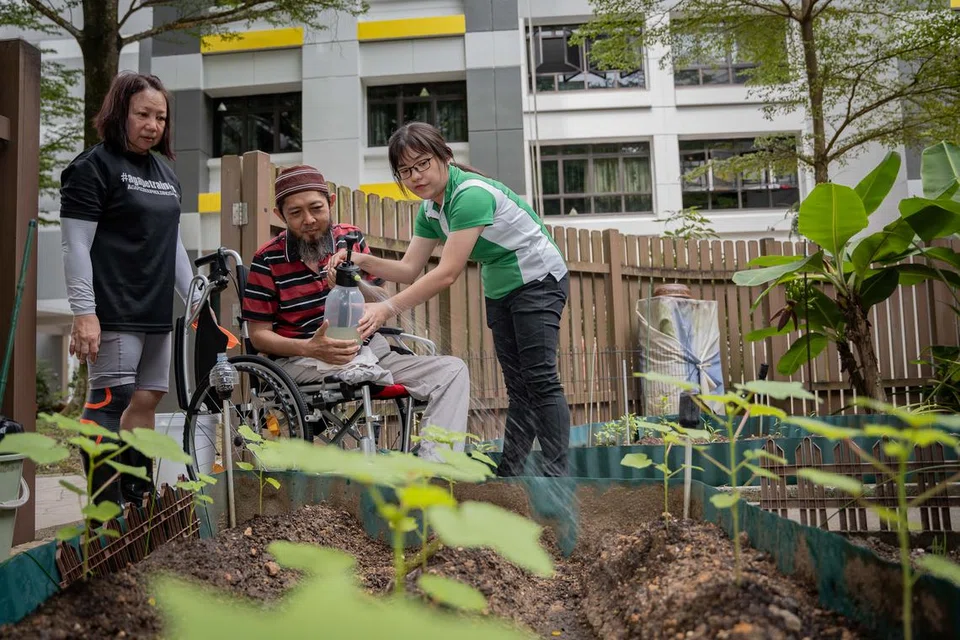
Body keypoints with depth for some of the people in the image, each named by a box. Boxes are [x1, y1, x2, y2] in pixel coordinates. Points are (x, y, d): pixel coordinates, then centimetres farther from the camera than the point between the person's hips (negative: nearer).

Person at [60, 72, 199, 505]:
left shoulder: (165, 173, 19)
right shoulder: (94, 166, -4)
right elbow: (76, 246, -10)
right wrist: (84, 313, -18)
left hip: (156, 312, 8)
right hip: (113, 314, -7)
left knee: (147, 399, 8)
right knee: (110, 401, -9)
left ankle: (139, 499, 18)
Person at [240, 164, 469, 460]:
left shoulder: (352, 238, 7)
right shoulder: (267, 260, -4)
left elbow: (382, 304, 10)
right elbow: (259, 335, -3)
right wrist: (309, 348, -21)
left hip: (366, 348, 5)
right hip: (301, 359, -5)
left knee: (453, 370, -13)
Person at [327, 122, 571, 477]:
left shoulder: (471, 194, -27)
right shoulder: (430, 209, 1)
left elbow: (447, 273, -33)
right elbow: (410, 270, 0)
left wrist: (387, 308, -36)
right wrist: (363, 261, -17)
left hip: (538, 279, -8)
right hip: (499, 290, 9)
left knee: (540, 378, -14)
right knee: (518, 386, 6)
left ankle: (557, 475, -11)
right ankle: (510, 473, 7)